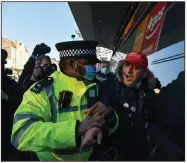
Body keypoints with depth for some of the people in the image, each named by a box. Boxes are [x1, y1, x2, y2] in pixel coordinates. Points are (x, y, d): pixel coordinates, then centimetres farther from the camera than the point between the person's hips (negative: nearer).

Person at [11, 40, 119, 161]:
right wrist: (77, 128, -40)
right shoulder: (43, 89, -21)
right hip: (53, 159, -4)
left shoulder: (94, 87, -4)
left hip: (89, 158, 5)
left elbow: (110, 125, -3)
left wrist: (109, 116, -26)